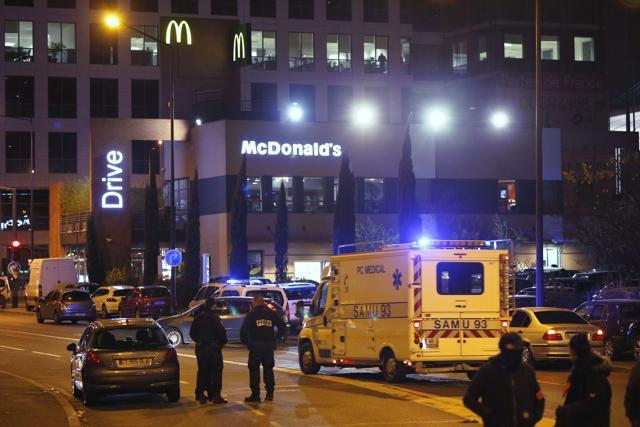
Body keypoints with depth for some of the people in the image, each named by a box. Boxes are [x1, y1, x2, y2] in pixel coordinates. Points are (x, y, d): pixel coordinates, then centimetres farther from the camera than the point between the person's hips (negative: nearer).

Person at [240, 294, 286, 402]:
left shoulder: (251, 315, -3)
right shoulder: (272, 314, 8)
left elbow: (243, 330, -8)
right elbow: (282, 326, 10)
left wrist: (245, 342, 5)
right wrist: (277, 338, 16)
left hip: (255, 346, -4)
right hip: (269, 345, 4)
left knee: (254, 370, 2)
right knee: (268, 369, 13)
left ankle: (255, 394, -2)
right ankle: (270, 393, 11)